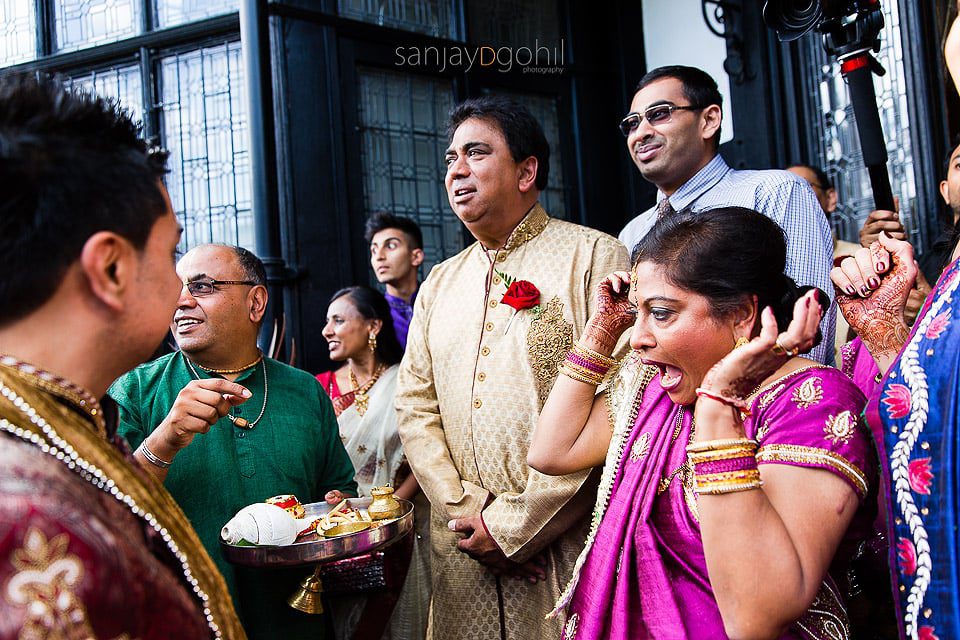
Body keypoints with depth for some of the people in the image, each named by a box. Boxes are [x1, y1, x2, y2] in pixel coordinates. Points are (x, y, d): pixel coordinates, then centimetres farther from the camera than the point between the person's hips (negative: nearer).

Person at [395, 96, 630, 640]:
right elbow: (416, 407, 10)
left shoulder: (592, 257, -5)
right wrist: (465, 510, -6)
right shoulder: (439, 284, 14)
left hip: (567, 548, -5)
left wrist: (515, 523, -14)